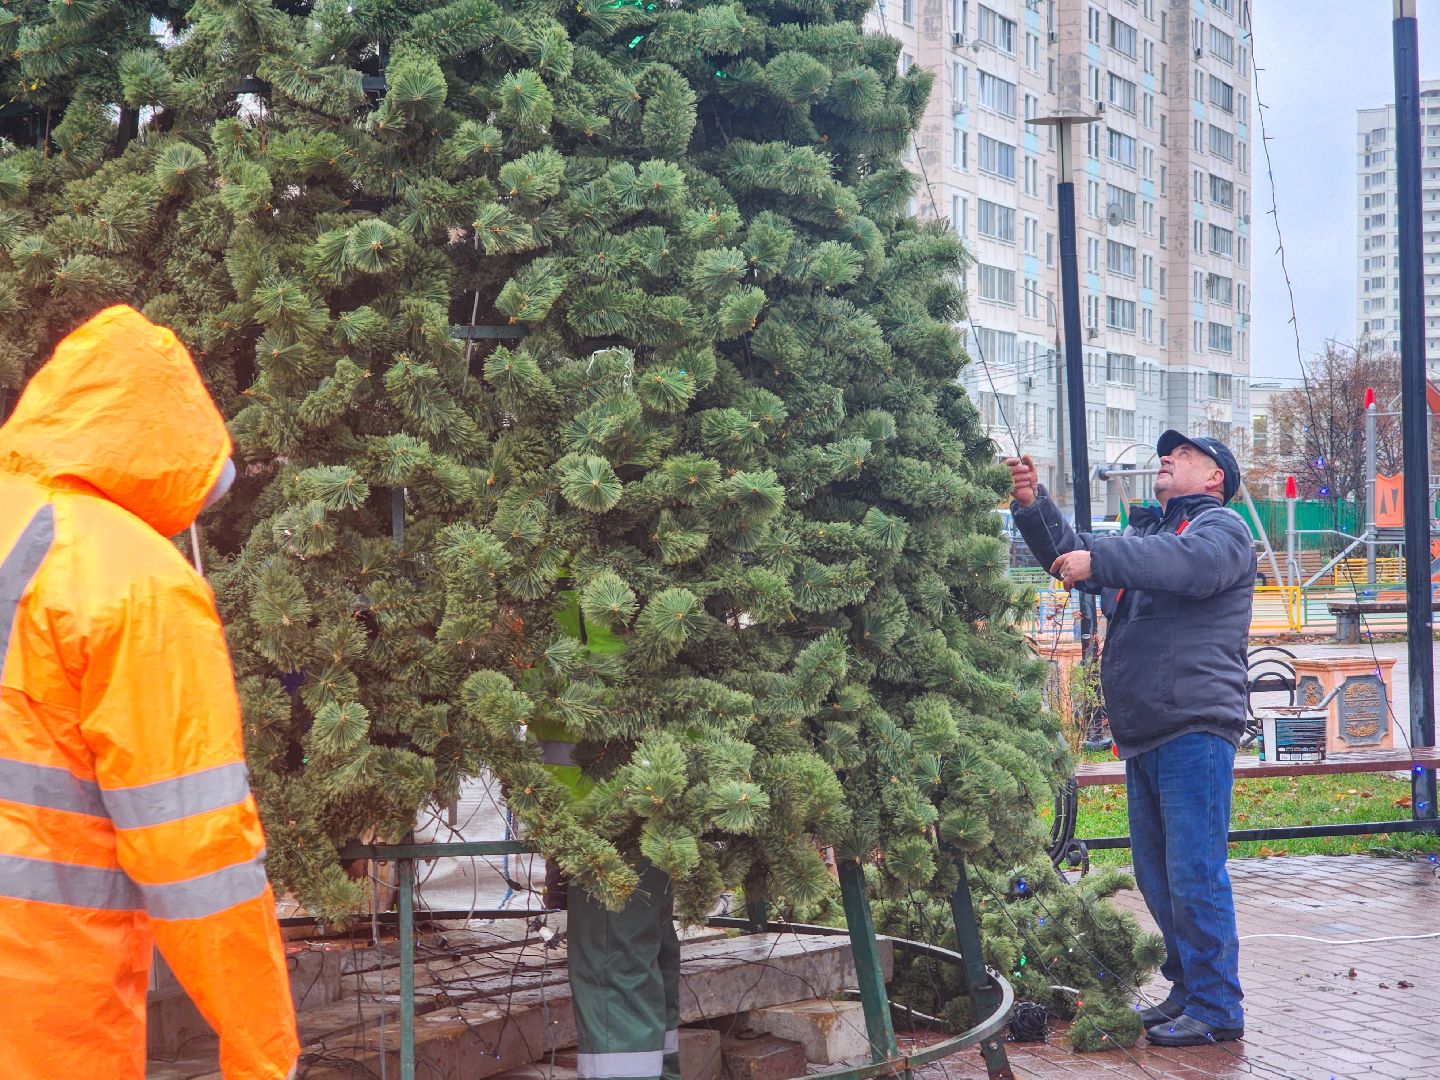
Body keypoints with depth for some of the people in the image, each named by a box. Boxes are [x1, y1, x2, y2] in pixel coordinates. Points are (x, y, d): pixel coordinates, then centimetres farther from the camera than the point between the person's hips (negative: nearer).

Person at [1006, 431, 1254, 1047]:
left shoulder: (1221, 527, 0)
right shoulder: (1147, 533, 26)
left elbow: (1189, 563, -23)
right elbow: (1074, 559, 21)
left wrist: (1098, 560, -28)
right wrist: (1033, 507, 5)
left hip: (1195, 729, -9)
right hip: (1143, 736, 9)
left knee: (1193, 875, -10)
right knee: (1156, 877, 14)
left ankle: (1217, 1012, -5)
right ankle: (1187, 990, 25)